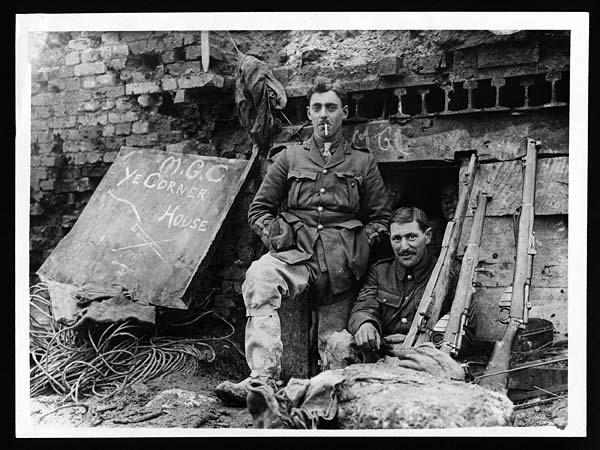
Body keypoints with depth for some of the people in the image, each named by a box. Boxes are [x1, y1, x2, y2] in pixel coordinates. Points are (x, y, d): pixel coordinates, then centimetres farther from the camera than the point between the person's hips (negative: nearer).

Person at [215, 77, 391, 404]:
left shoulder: (362, 162, 18)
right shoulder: (289, 158, 19)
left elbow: (381, 217, 18)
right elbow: (259, 209, 19)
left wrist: (362, 244, 1)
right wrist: (275, 235, 0)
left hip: (342, 262, 2)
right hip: (297, 252, -1)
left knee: (334, 344, -5)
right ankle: (264, 377, -38)